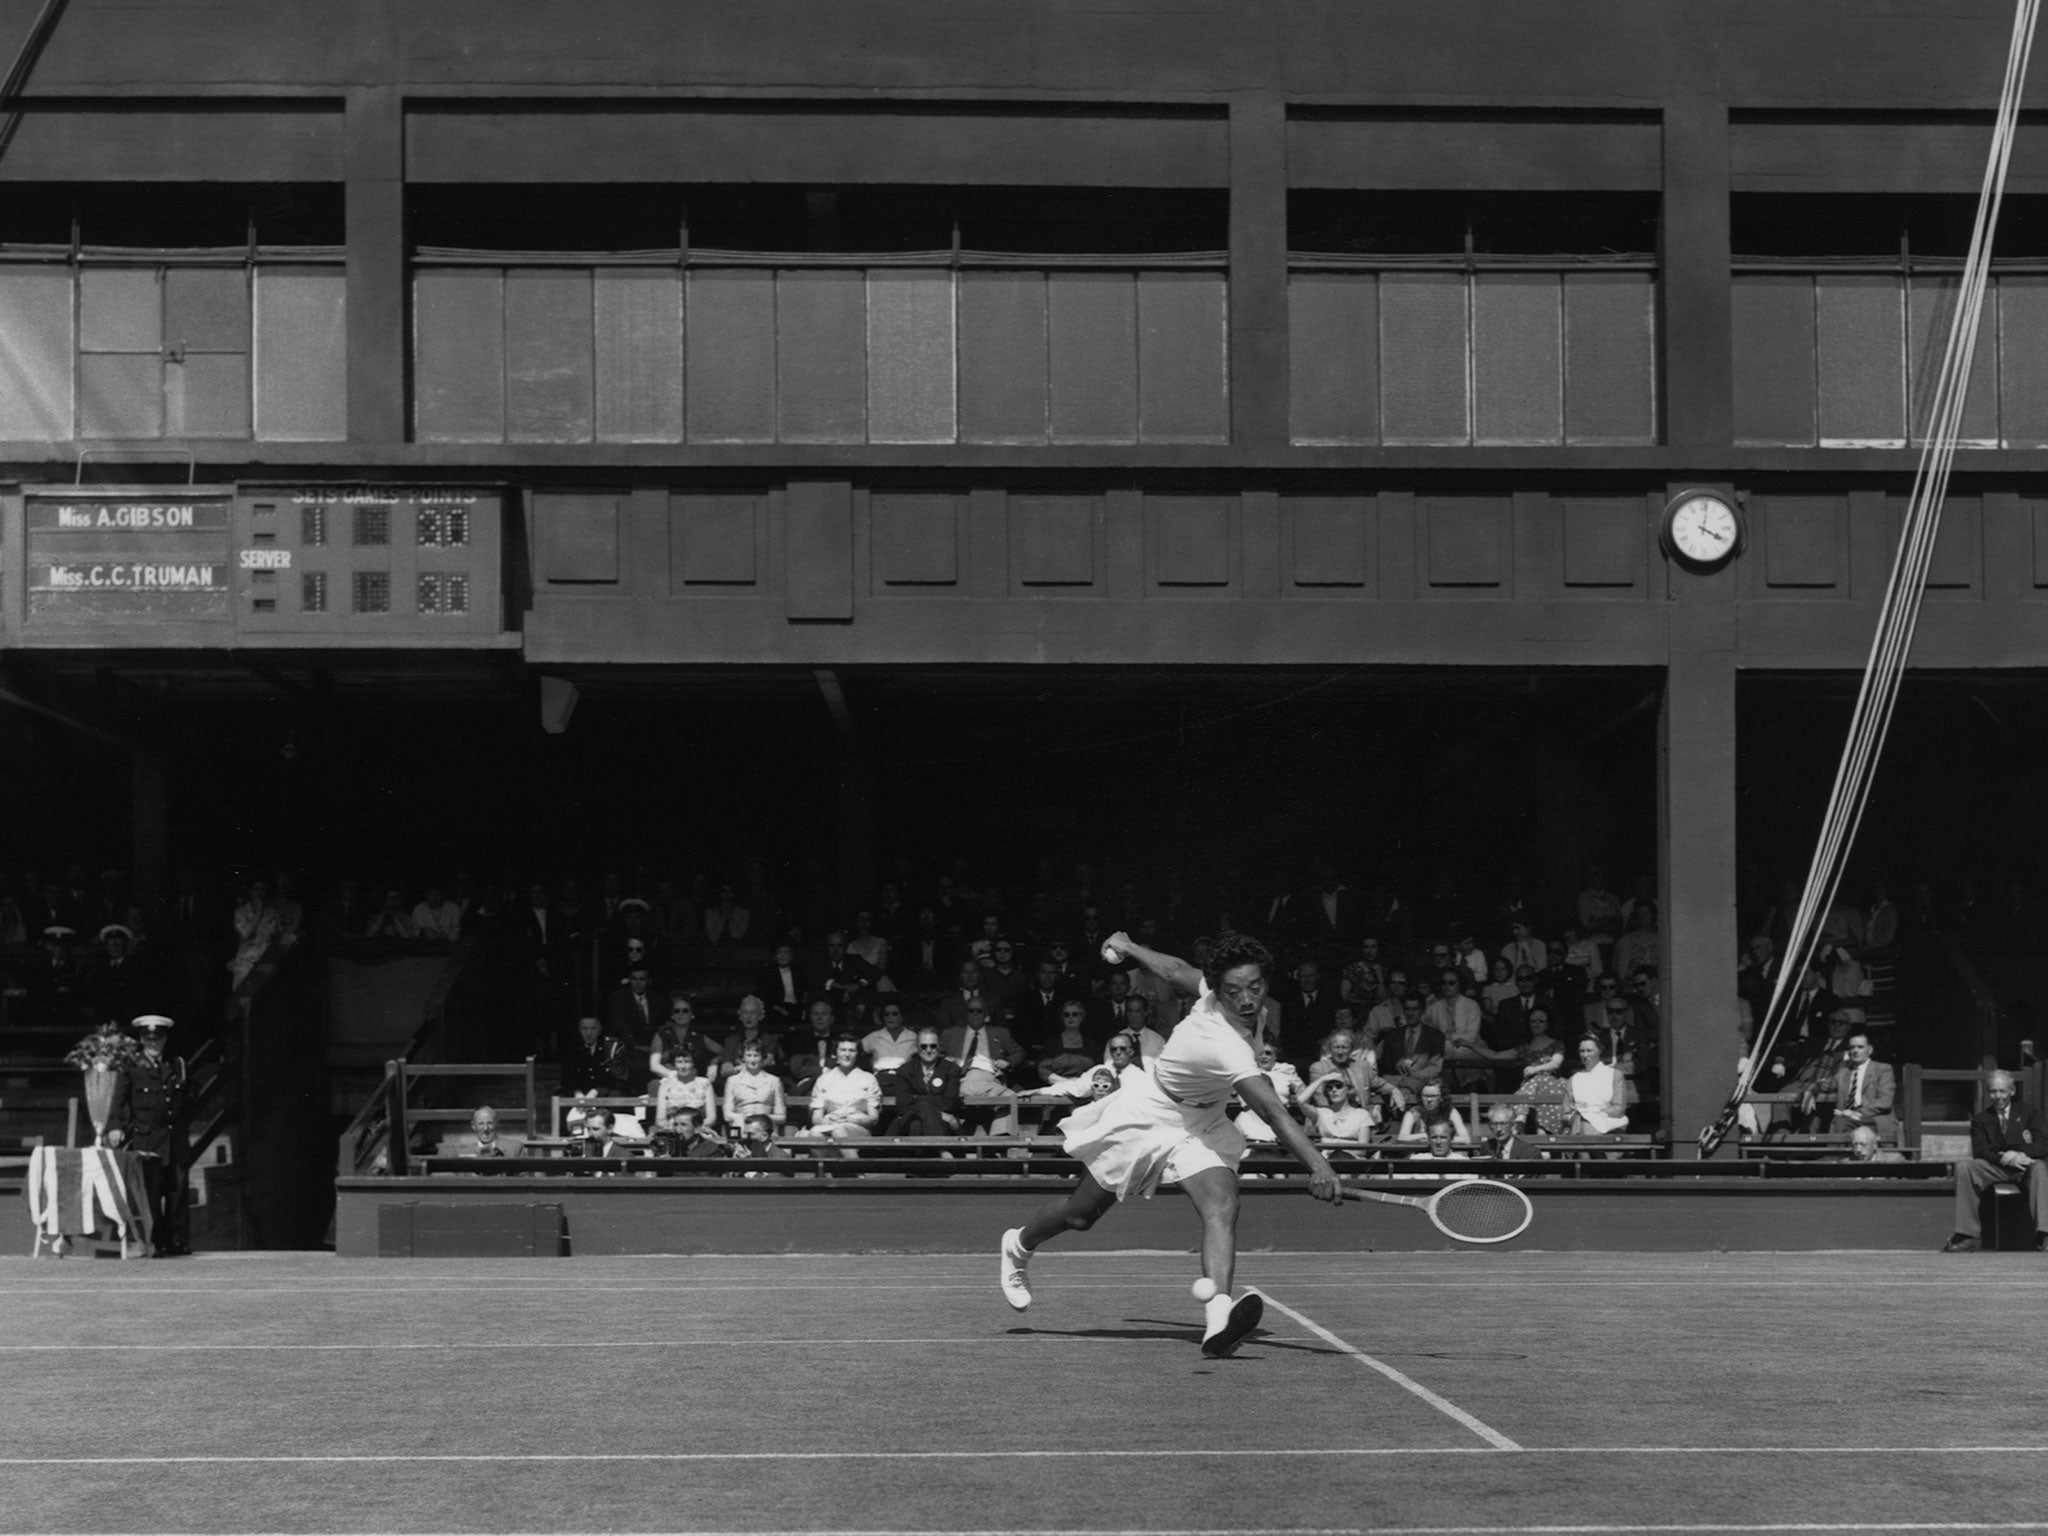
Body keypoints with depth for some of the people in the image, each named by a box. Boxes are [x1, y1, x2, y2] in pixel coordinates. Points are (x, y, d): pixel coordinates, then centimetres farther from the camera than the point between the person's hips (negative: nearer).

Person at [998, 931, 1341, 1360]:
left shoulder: (1212, 988, -18)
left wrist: (1129, 947, 21)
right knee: (1080, 1214, 13)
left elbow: (1176, 969, 3)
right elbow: (1274, 1113, -51)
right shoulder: (1223, 1046, -41)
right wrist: (1318, 1165, -59)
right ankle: (1019, 1246, 45)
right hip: (1146, 1118, -7)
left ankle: (1217, 1319, -36)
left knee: (1222, 1207, -20)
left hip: (1199, 1124, 7)